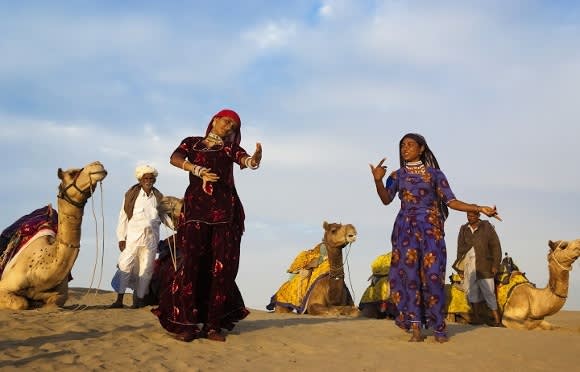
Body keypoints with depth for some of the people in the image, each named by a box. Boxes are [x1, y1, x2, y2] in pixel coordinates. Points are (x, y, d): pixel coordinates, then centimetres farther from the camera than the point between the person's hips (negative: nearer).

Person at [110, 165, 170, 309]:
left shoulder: (158, 197, 10)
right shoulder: (131, 194, 1)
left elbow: (164, 215, 20)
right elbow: (123, 217, 2)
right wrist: (121, 238, -3)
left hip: (151, 236, 3)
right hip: (133, 235, -3)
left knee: (146, 269, 5)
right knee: (125, 266, -6)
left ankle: (139, 299, 14)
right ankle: (119, 299, 1)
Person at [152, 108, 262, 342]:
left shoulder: (230, 148, 17)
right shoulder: (191, 142, 17)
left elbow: (246, 160, -5)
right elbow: (175, 159, -4)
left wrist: (255, 158, -29)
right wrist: (199, 170, -20)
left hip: (225, 209, 2)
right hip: (196, 207, -1)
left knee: (223, 265, -4)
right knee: (192, 262, -8)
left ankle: (213, 324, 0)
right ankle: (186, 323, -6)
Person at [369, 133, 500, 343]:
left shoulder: (435, 174, 7)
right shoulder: (397, 175, 9)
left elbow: (451, 201, 5)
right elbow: (386, 199, -3)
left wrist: (479, 208, -5)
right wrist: (378, 181, -21)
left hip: (430, 227, -1)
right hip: (405, 228, 1)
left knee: (432, 274, -7)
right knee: (409, 273, -5)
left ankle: (438, 328, 0)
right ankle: (415, 328, -1)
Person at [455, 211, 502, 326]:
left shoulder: (487, 227, 0)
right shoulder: (463, 229, 11)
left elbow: (496, 246, -2)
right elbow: (460, 248, 15)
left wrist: (495, 265, -8)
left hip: (483, 265, -4)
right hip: (467, 264, 4)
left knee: (488, 292, -7)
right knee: (472, 290, 3)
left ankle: (497, 320, -5)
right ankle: (476, 317, 8)